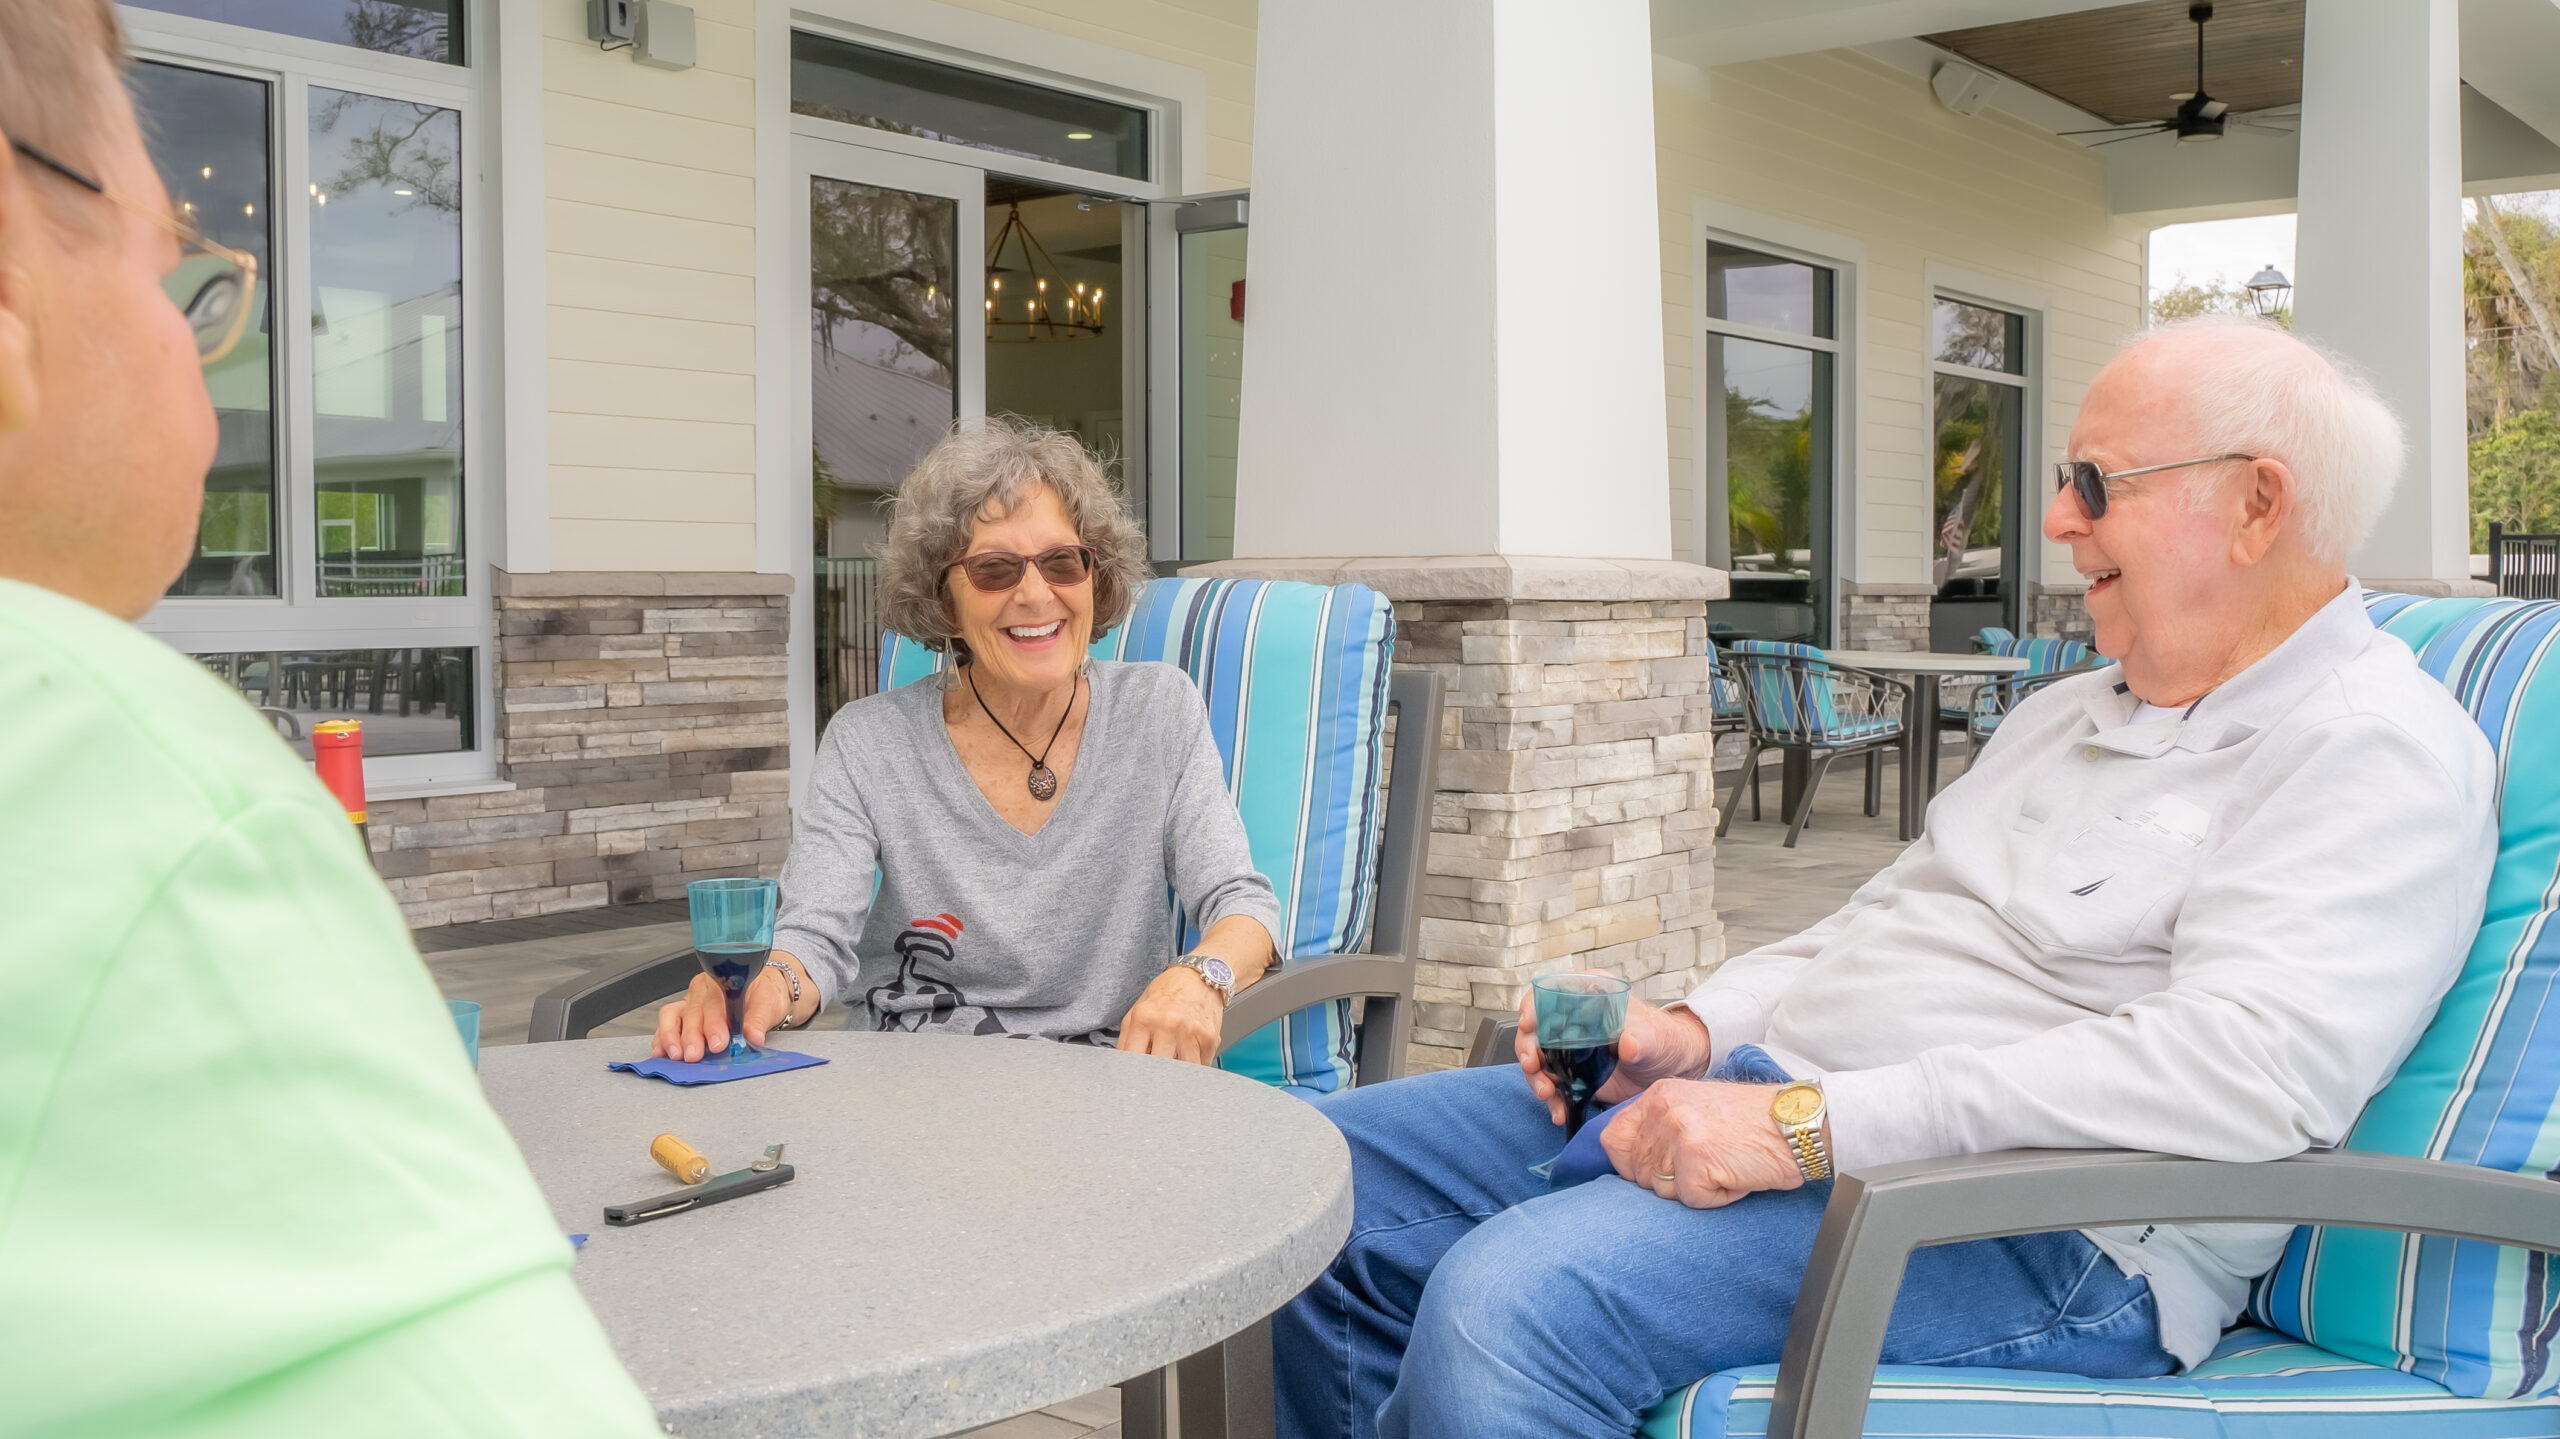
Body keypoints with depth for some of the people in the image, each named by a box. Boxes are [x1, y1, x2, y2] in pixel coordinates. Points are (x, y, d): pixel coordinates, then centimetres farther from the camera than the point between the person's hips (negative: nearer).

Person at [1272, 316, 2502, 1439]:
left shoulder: (2376, 751, -8)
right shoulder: (2068, 713, 21)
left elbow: (2248, 1066, -25)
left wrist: (1810, 1124, -27)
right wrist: (1698, 1032, 4)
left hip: (2040, 1220, -9)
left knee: (1507, 1299, -33)